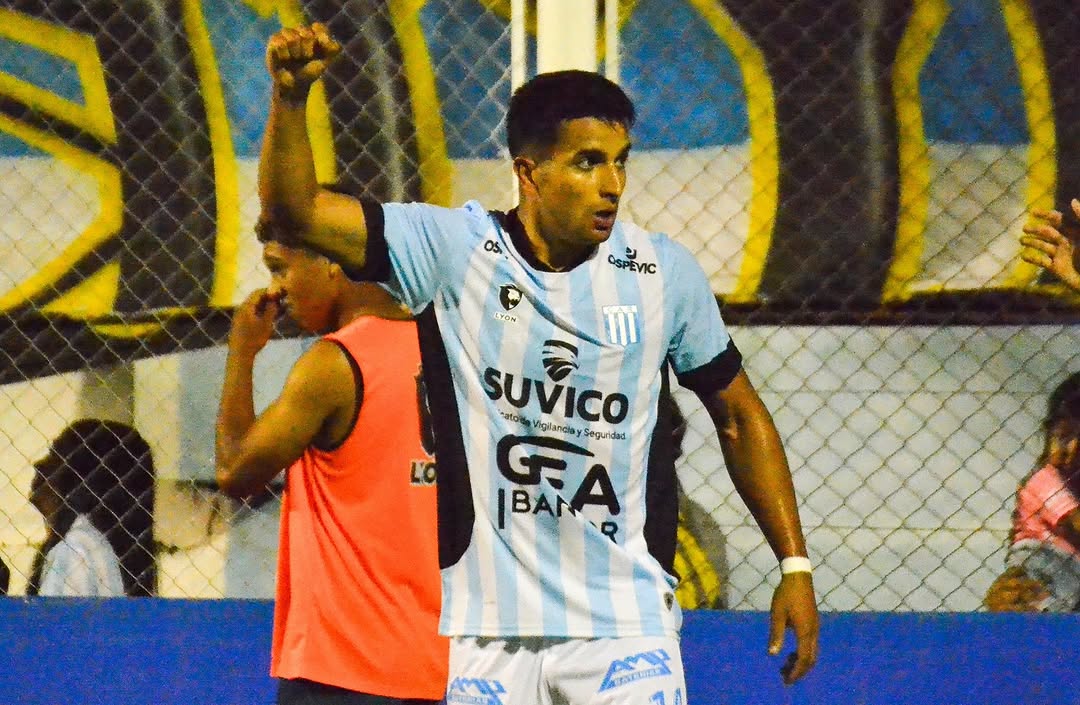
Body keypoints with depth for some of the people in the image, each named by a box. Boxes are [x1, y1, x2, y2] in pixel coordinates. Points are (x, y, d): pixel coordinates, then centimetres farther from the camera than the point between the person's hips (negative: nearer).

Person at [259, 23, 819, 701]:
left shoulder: (665, 272, 2)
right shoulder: (451, 250, -2)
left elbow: (739, 415, 12)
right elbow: (295, 205, -6)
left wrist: (795, 565, 9)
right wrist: (290, 97, -24)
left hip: (627, 626, 0)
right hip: (488, 629, 0)